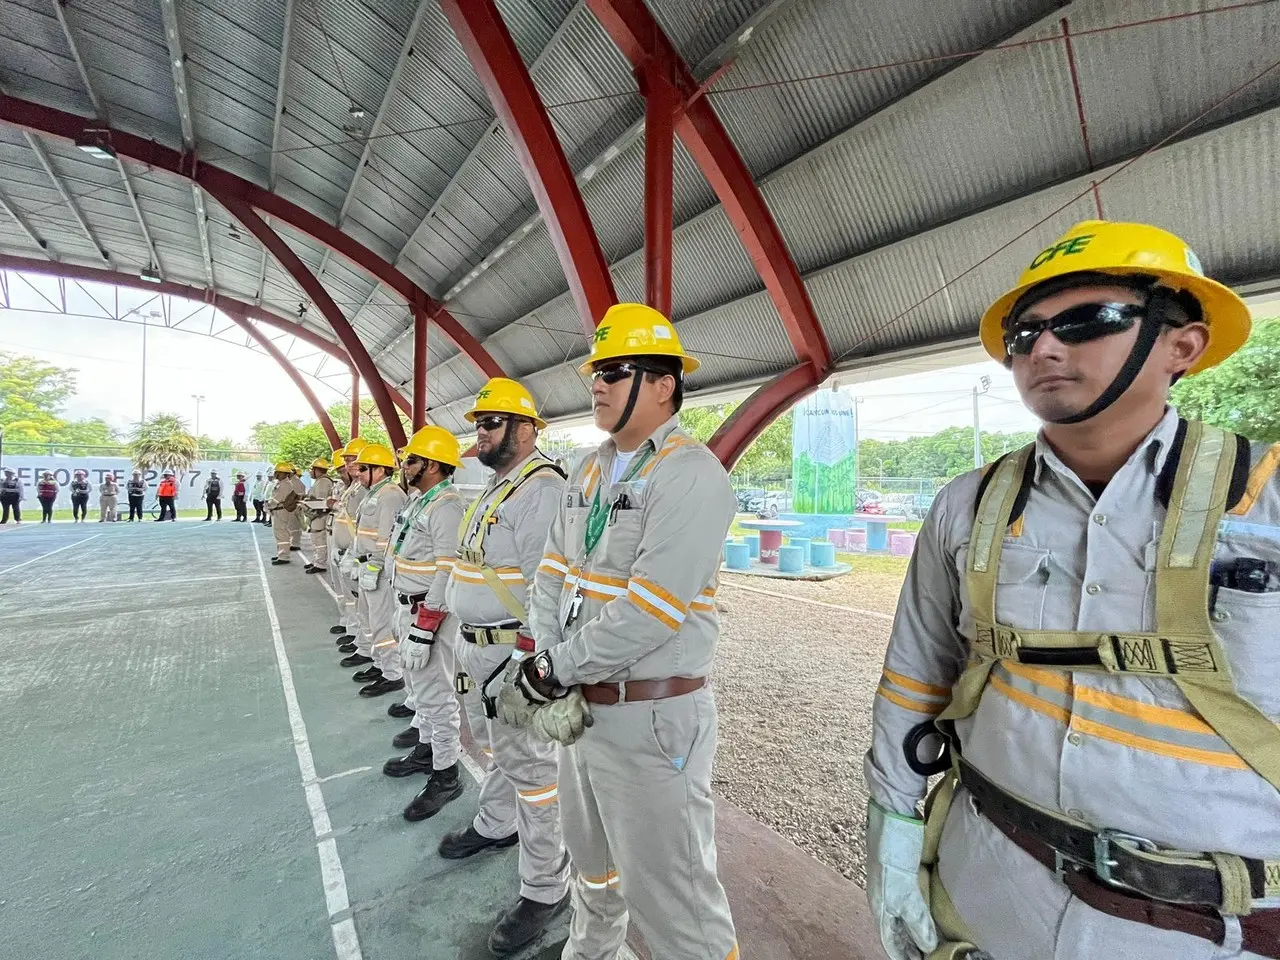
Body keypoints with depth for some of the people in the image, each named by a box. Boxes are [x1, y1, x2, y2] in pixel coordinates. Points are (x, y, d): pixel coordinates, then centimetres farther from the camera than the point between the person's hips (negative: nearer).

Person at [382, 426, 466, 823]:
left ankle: (445, 776, 15)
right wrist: (405, 614, 22)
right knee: (419, 685, 22)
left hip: (429, 613, -11)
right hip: (409, 607, 11)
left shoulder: (446, 506, -21)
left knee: (435, 693, 0)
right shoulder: (420, 500, 12)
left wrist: (423, 628, -25)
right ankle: (425, 749, 40)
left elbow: (448, 572, -26)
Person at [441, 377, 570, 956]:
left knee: (530, 766, 4)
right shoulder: (497, 486, 13)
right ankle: (495, 825, 51)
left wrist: (528, 659, -24)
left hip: (513, 653, -10)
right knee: (497, 746, 28)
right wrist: (468, 640, 22)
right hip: (476, 646, 10)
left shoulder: (542, 489, -20)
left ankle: (545, 890, 22)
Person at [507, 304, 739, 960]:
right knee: (593, 866, 29)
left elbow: (648, 612, -25)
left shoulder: (691, 474, -18)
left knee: (670, 895, 8)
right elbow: (551, 576, 4)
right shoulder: (590, 470, 8)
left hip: (651, 717, -8)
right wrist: (550, 674, -9)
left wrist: (550, 671, -15)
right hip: (581, 706, 8)